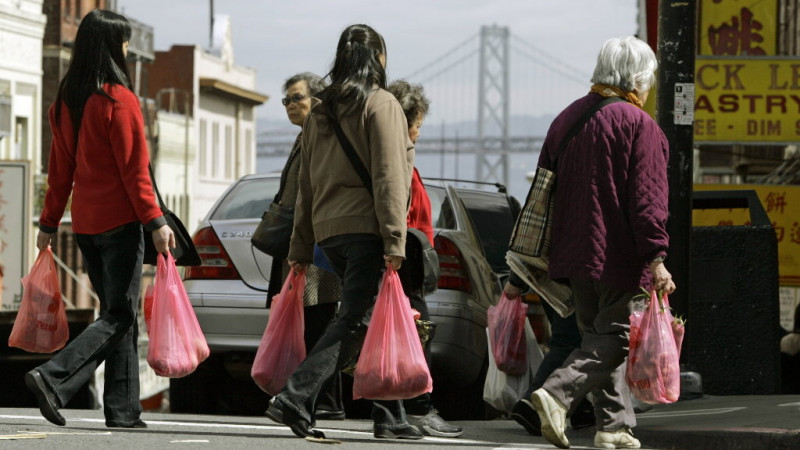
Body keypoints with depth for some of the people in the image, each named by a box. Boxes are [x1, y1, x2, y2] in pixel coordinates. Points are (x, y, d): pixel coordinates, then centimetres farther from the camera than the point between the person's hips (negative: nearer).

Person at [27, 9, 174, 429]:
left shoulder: (65, 102, 8)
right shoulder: (118, 100, -13)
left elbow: (60, 169, 13)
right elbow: (134, 169, -14)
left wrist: (49, 222, 17)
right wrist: (155, 221, -12)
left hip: (85, 221, 7)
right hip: (120, 220, -7)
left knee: (117, 311, 13)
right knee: (119, 315, -4)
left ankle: (123, 409, 10)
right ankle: (52, 377, -20)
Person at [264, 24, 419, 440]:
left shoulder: (319, 112, 17)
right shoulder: (380, 104, -4)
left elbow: (306, 184, 17)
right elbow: (388, 176, -12)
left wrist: (301, 249, 18)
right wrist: (395, 241, -15)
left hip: (328, 231, 7)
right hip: (366, 227, -7)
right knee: (353, 320, -10)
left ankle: (390, 417, 10)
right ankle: (295, 399, -22)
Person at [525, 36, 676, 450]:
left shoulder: (567, 118, 13)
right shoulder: (638, 125, -9)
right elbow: (647, 198, -16)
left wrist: (550, 252, 24)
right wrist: (656, 259, -16)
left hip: (575, 256, 7)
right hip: (620, 257, -7)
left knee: (598, 334, 14)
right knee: (613, 337, -4)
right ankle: (558, 393, -23)